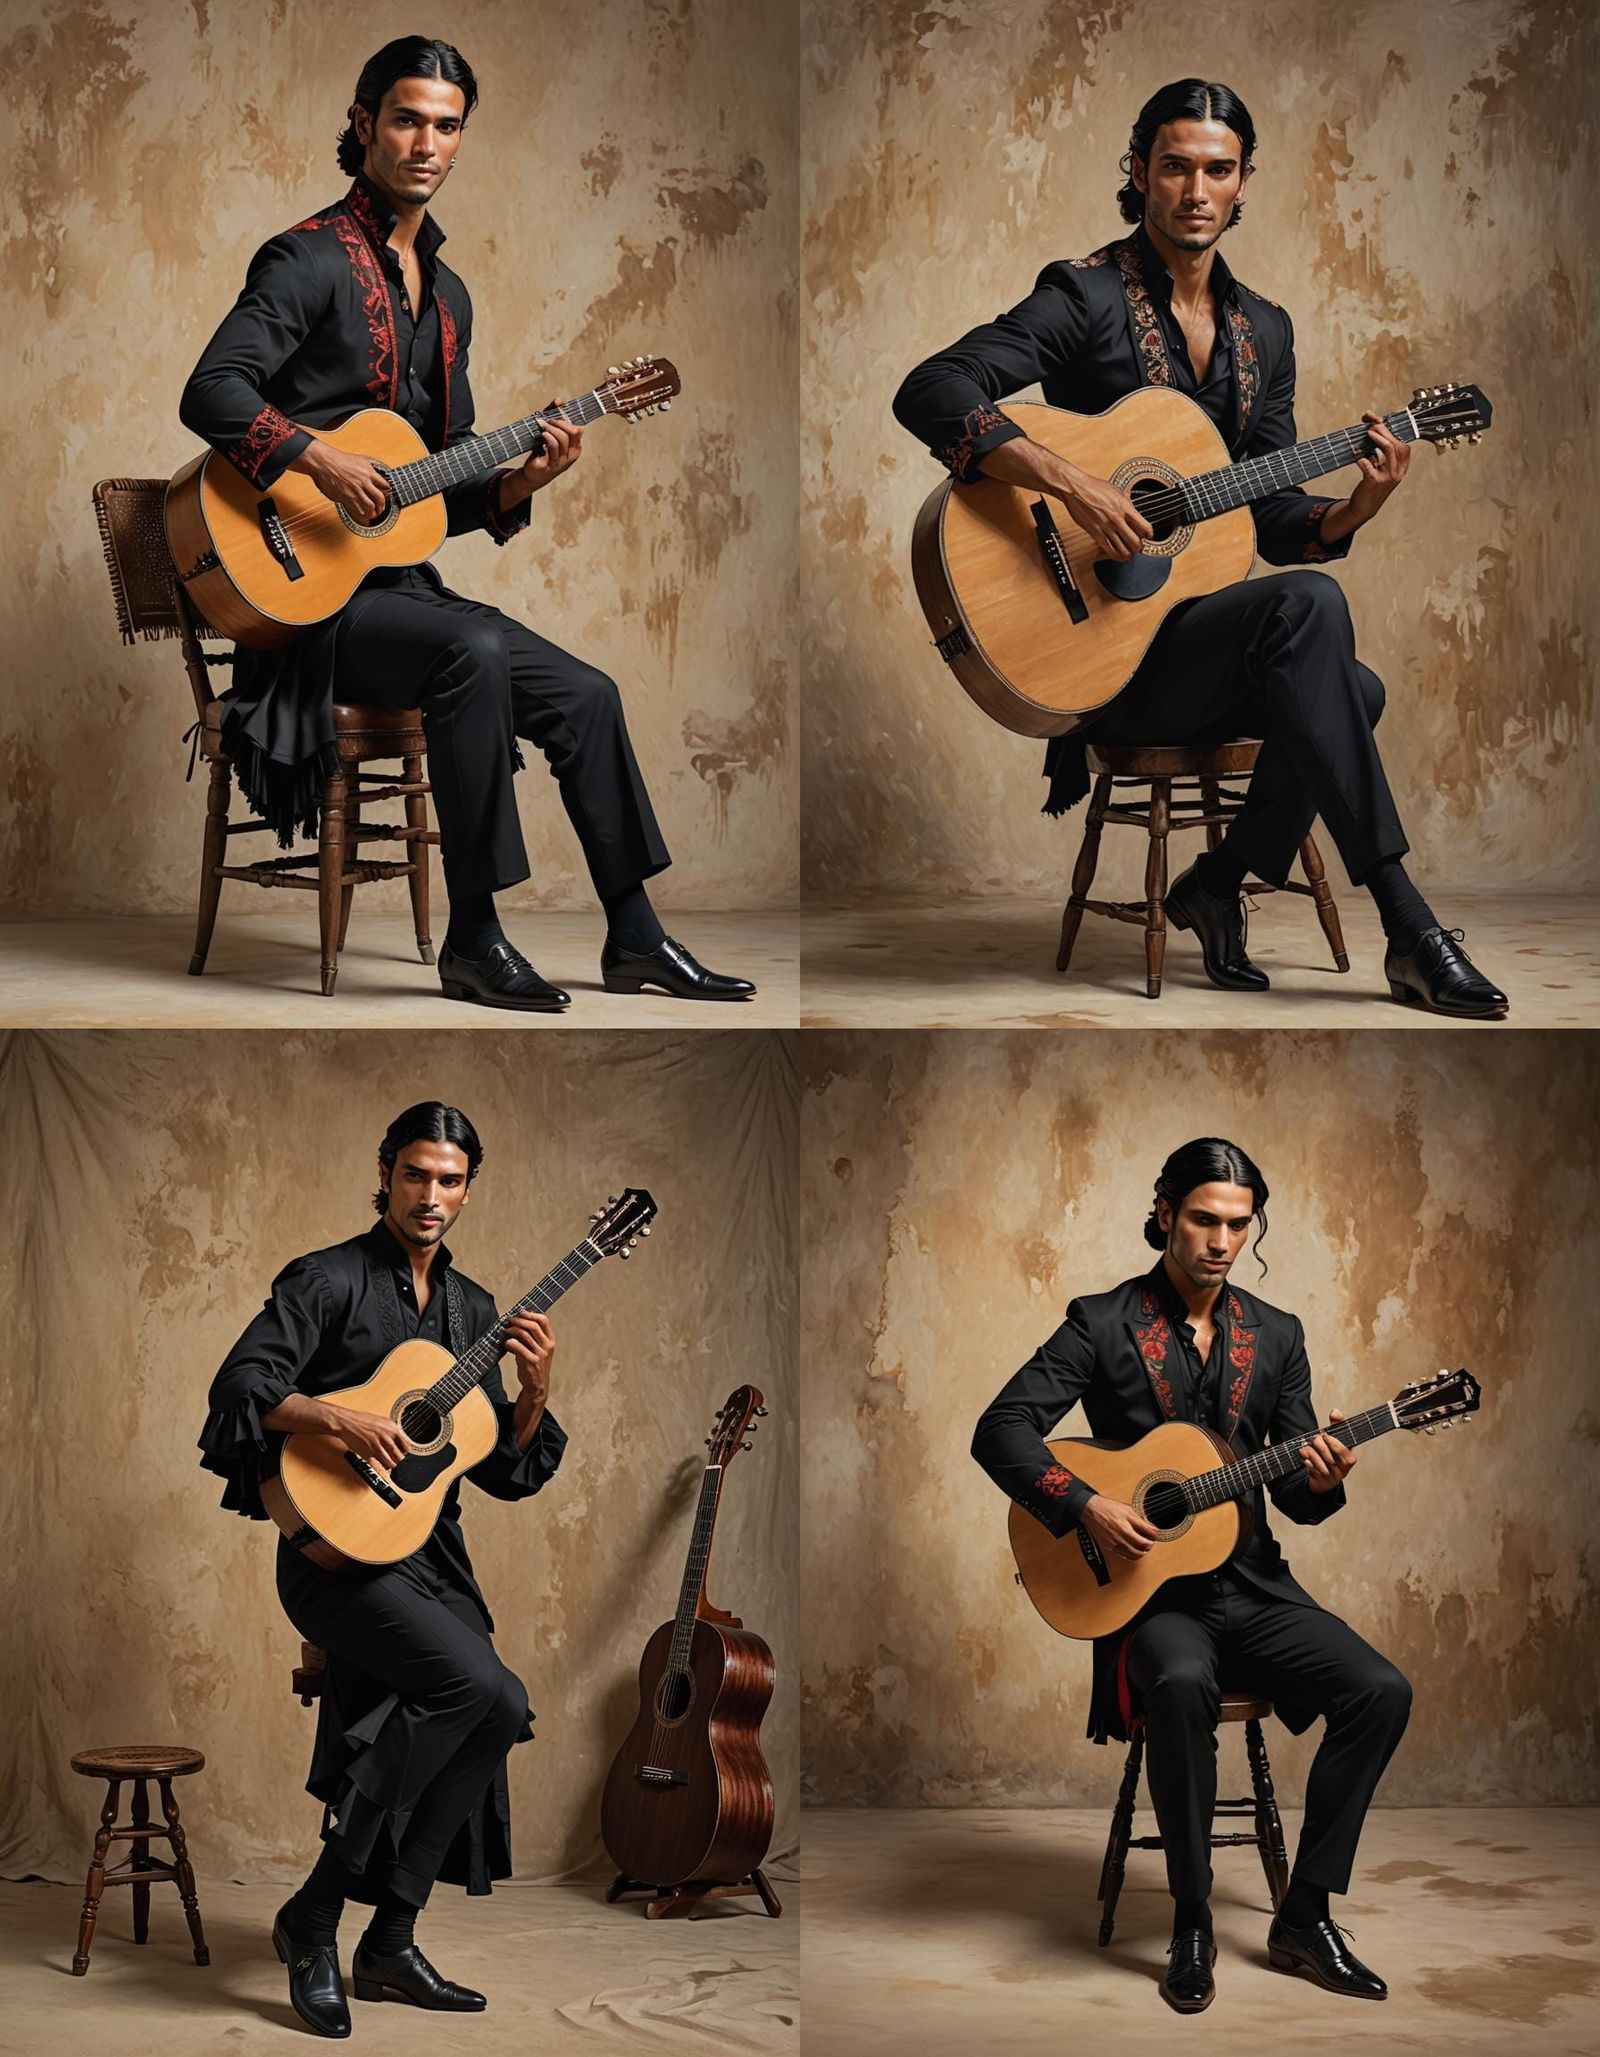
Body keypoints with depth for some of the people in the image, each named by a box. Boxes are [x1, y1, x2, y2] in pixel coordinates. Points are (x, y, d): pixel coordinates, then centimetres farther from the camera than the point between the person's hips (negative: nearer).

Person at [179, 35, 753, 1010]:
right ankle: (473, 940, -26)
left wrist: (518, 483, 0)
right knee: (474, 655, -33)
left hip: (403, 584, 9)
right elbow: (212, 392, -21)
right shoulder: (311, 259, -8)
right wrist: (319, 458, -32)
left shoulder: (448, 295, 17)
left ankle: (635, 938, 10)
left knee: (585, 695, 1)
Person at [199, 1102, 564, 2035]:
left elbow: (503, 1472, 14)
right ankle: (315, 1916, -17)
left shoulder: (471, 1310, 15)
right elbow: (240, 1386, -16)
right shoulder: (327, 1281, -4)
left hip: (432, 1555, 8)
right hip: (339, 1552, -8)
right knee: (482, 1686, -26)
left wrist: (535, 1394, -3)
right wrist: (339, 1417, -29)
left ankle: (390, 1941, 13)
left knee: (494, 1715, -3)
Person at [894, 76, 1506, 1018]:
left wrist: (1350, 512, -7)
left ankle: (1220, 879, -2)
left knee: (1351, 688, -26)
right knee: (1306, 607, -32)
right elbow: (930, 393, -21)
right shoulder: (1087, 296, -6)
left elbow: (1272, 517, 15)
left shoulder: (1265, 331, 14)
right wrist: (1072, 483, -30)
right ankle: (1409, 932, -32)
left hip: (1205, 628, 6)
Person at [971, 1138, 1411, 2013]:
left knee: (1382, 1692, -18)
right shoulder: (1102, 1324, -2)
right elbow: (999, 1430, -10)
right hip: (1150, 1589, -5)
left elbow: (1293, 1495, 10)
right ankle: (1191, 1925, -21)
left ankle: (1304, 1915, -8)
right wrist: (1085, 1504, -22)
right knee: (1181, 1685, -38)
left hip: (1252, 1585, 5)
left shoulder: (1277, 1336, 10)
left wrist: (1319, 1483, -14)